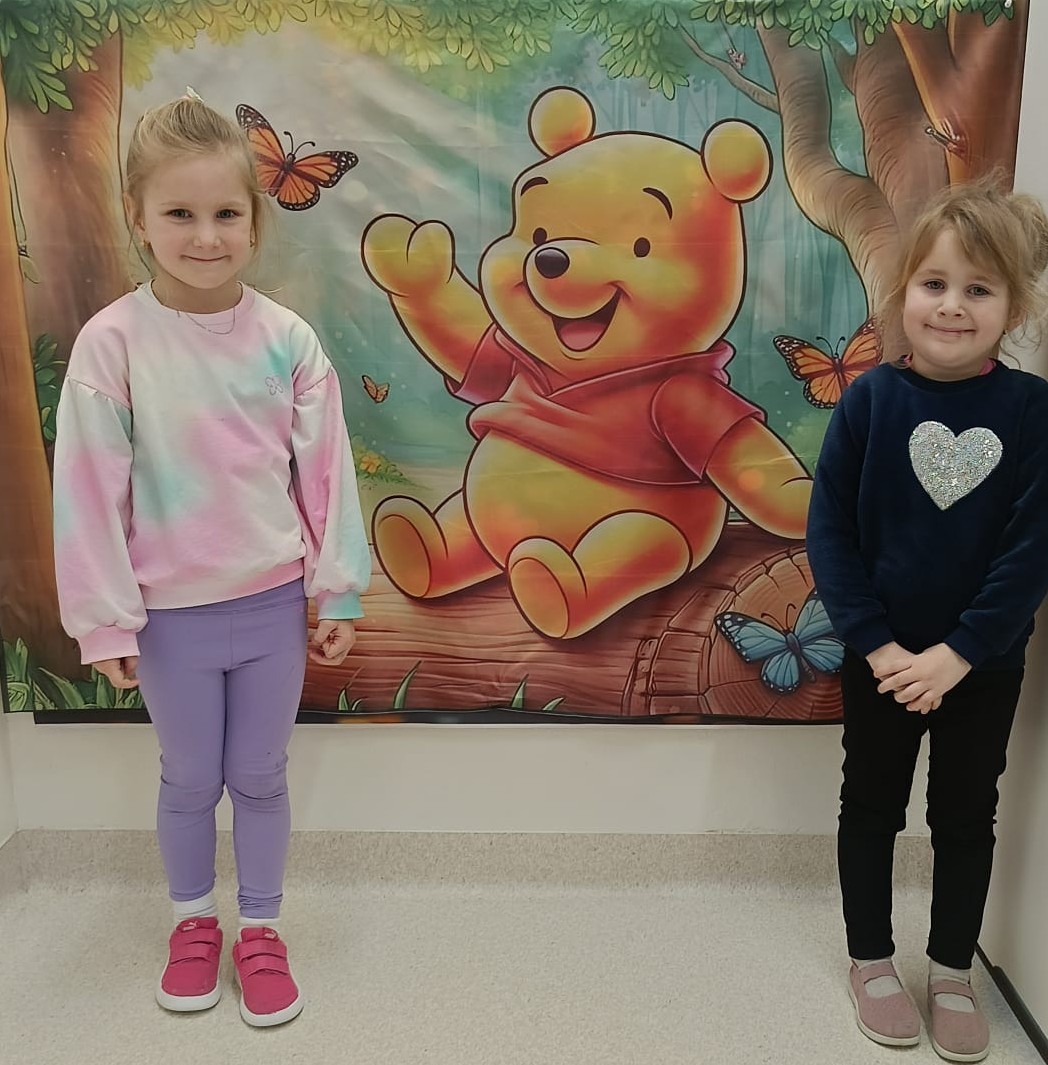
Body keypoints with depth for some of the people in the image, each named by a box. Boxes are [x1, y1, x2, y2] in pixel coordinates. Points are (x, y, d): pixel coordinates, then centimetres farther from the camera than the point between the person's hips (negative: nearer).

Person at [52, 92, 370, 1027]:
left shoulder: (287, 339, -7)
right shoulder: (113, 342, -12)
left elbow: (327, 471, -2)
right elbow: (89, 491, -8)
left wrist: (339, 594, 1)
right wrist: (106, 621, -6)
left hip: (273, 603, 1)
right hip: (171, 612, -1)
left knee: (260, 776, 15)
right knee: (190, 780, 17)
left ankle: (260, 930, 37)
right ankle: (193, 922, 43)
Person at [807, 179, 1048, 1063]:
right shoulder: (871, 400, -11)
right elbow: (829, 531, -11)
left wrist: (957, 652, -18)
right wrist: (876, 643, -17)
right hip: (881, 659, 0)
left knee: (966, 817, 15)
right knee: (872, 807, 14)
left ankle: (953, 973, 35)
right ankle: (872, 961, 34)